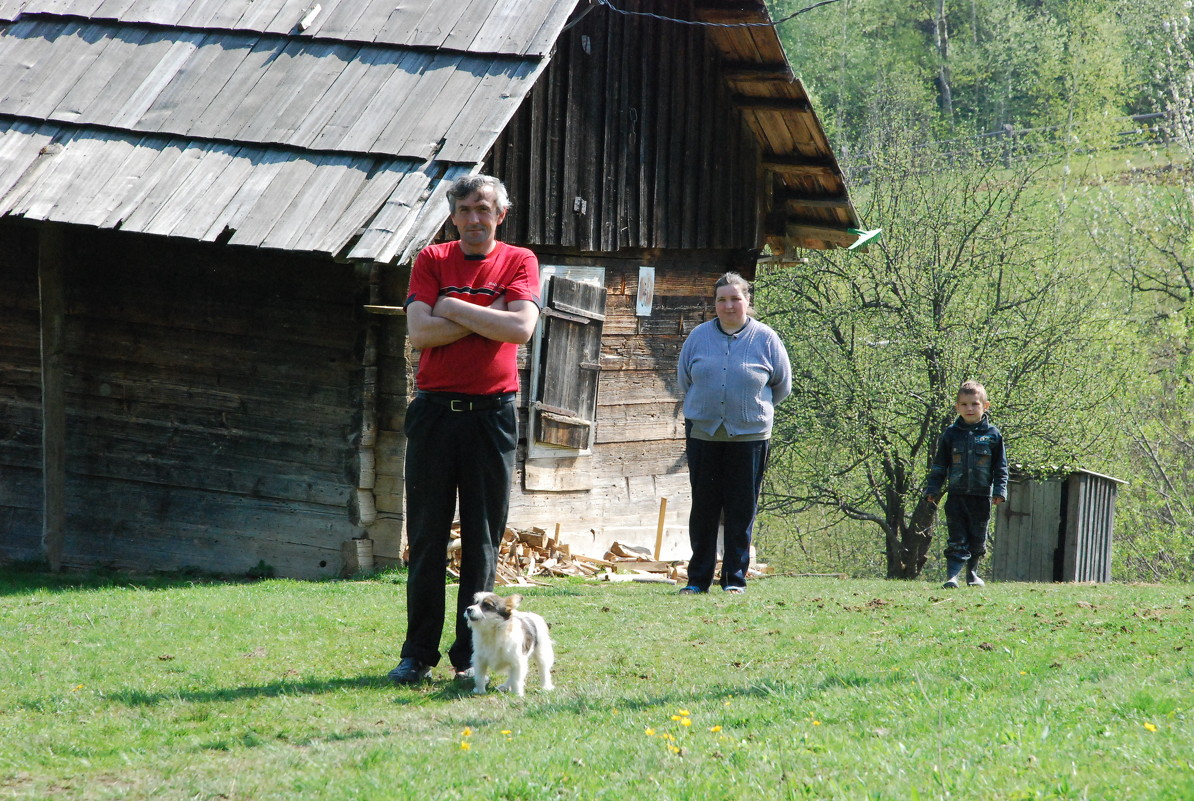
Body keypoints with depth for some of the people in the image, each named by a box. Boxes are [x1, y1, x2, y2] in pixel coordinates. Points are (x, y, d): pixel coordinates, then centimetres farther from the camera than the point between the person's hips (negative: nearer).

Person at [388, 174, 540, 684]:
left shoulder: (518, 262, 5)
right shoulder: (432, 260, 7)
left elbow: (521, 327, -11)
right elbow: (419, 331, -7)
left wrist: (453, 308, -8)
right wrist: (485, 317, -9)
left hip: (492, 413, 0)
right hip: (435, 410, 0)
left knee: (483, 541, 2)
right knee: (426, 537, 2)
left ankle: (471, 656, 7)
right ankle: (418, 654, 6)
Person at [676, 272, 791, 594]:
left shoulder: (766, 340, -1)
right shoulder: (699, 337, 4)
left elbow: (783, 386, 10)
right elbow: (685, 380, 17)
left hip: (749, 436, -2)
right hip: (702, 433, 2)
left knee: (741, 511, 0)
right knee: (703, 509, 4)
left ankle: (735, 578, 8)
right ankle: (698, 578, 10)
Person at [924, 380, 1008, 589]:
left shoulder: (993, 435, 2)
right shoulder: (951, 434, 4)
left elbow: (1001, 468, 6)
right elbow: (938, 466, 10)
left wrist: (1000, 491, -3)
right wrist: (932, 489, 4)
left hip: (981, 496, 0)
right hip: (956, 495, 0)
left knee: (978, 540, 10)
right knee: (957, 540, -6)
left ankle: (972, 572, 27)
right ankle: (952, 575, -9)